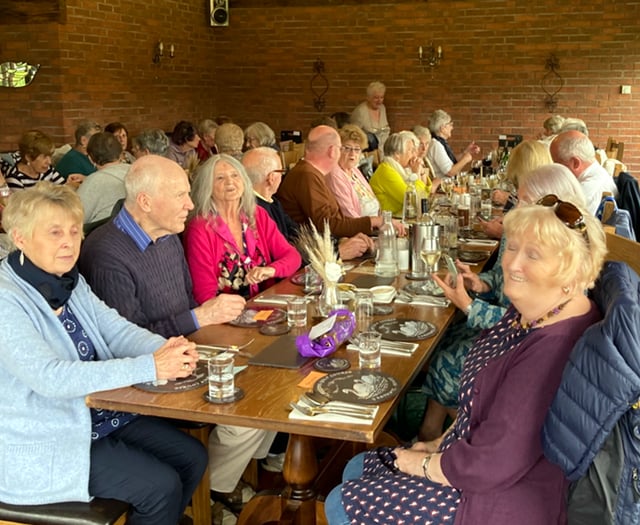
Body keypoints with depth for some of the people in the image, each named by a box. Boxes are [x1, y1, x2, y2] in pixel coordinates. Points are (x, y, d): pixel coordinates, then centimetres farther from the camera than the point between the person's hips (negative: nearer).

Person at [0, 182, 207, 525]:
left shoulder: (71, 282, 4)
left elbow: (116, 329, 0)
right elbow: (50, 377, -32)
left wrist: (165, 349, -23)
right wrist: (150, 367, -35)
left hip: (99, 415, 8)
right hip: (43, 445, -8)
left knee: (192, 458, 4)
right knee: (161, 486, -13)